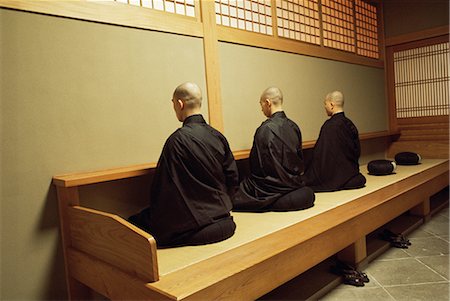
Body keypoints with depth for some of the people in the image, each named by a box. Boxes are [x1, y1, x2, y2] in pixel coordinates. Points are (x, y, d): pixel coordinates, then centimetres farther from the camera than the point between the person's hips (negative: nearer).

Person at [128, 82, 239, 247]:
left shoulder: (178, 139, -18)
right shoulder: (217, 136, 1)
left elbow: (163, 186, -14)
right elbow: (233, 179, 7)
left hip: (192, 230, -7)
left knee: (132, 223, 6)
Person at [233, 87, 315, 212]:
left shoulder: (265, 129, -19)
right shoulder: (294, 126, 1)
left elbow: (257, 164, -14)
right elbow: (300, 158, 11)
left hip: (273, 186, -7)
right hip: (293, 182, 7)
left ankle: (270, 203, -9)